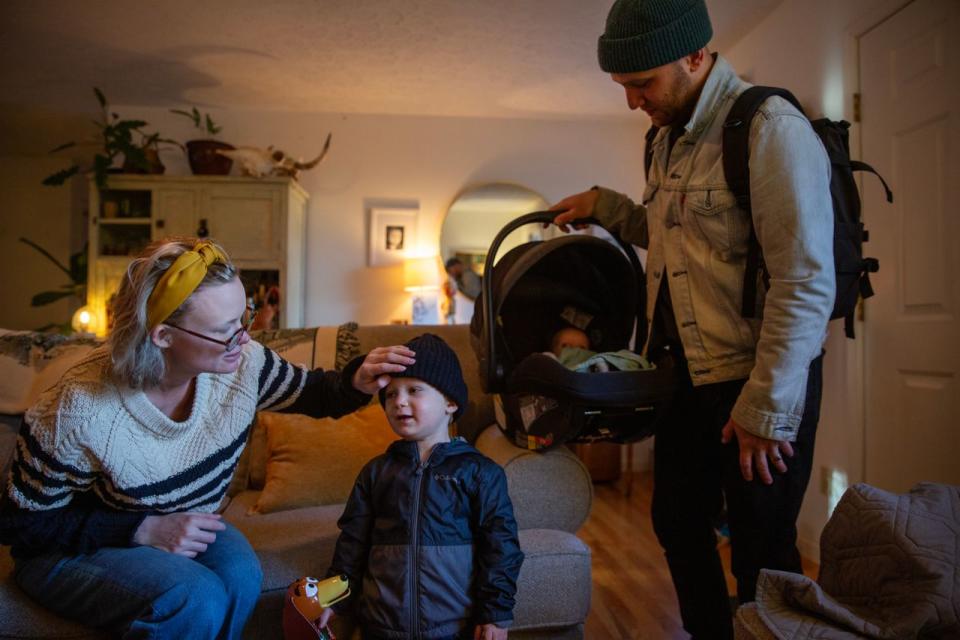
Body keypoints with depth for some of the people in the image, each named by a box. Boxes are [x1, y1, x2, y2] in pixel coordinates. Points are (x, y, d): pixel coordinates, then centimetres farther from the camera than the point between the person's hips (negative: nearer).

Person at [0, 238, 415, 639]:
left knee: (239, 574, -28)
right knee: (195, 597, -31)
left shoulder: (243, 363, -19)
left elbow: (314, 393, 0)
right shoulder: (81, 410, -29)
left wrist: (356, 382, -24)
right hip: (71, 548, -4)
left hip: (184, 529, 4)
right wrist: (143, 531, -26)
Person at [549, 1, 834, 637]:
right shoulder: (668, 138, 9)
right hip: (684, 370, 8)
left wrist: (766, 410, -19)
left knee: (762, 550, 5)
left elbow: (806, 284, -21)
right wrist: (604, 205, 10)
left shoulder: (771, 129, -17)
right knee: (679, 525, 17)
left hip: (761, 378, -8)